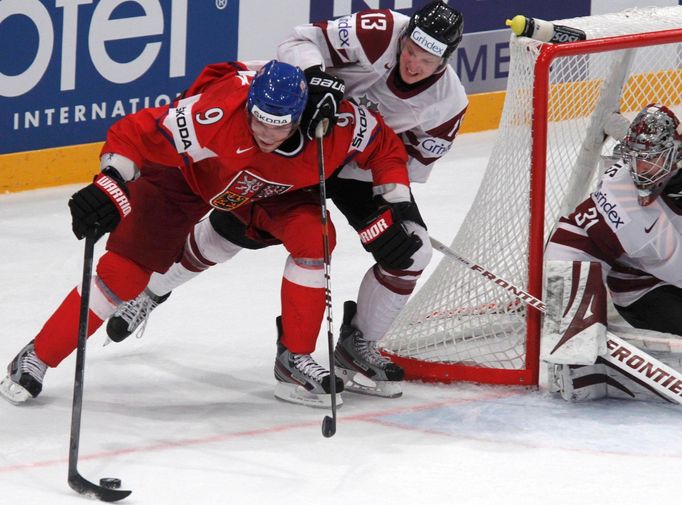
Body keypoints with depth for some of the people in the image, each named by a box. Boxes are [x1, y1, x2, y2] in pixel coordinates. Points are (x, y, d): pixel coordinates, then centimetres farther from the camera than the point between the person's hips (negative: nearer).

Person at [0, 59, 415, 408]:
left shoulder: (336, 123, -32)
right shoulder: (217, 112, -44)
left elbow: (385, 146, -12)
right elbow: (135, 134, -42)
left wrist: (397, 204, -20)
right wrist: (111, 186, -54)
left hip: (274, 188, 3)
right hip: (183, 173, -3)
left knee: (314, 236, -21)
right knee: (127, 269, -11)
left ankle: (295, 360, -4)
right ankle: (35, 360, 3)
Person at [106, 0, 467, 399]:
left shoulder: (449, 103, -19)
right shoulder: (380, 34, -29)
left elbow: (414, 162, -7)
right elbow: (301, 43, -26)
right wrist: (315, 76, -46)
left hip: (363, 170, 3)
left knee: (411, 254, -9)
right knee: (228, 229, -2)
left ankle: (358, 346, 10)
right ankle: (152, 291, 24)